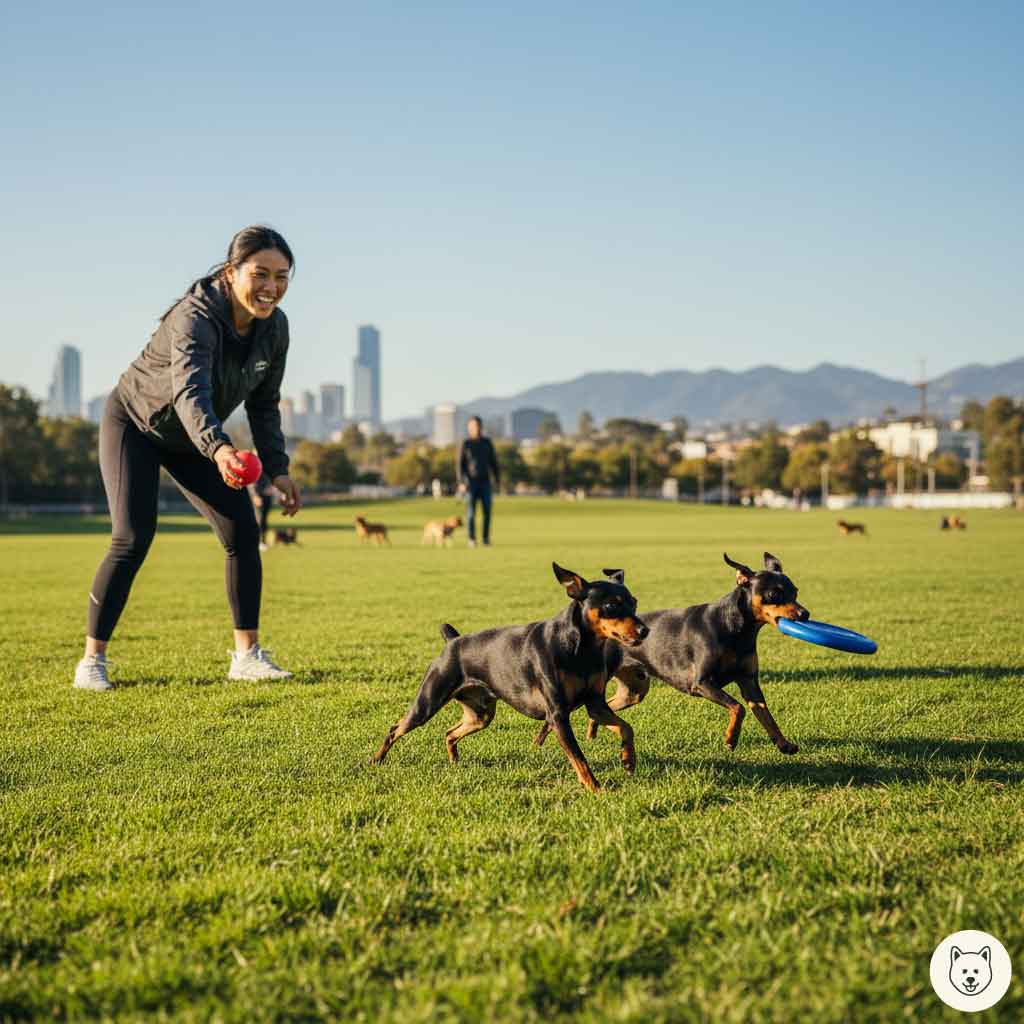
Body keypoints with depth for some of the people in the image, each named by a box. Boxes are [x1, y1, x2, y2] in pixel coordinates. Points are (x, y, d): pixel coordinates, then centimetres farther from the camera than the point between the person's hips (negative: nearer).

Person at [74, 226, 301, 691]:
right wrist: (218, 447, -72)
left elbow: (263, 404, 0)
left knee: (242, 530, -4)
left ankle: (247, 654, 5)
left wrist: (277, 469, -7)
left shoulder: (275, 327, -14)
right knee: (133, 538, -17)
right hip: (133, 423, -6)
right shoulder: (195, 317, -36)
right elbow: (190, 391, -54)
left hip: (191, 438, 6)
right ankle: (92, 661, -5)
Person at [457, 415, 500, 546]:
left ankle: (486, 539, 5)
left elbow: (493, 462, 10)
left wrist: (498, 479, 4)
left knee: (487, 511, -5)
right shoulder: (465, 444, -3)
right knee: (471, 512, -6)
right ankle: (472, 539, 1)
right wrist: (461, 483, -14)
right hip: (471, 482, -2)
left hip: (485, 482, 2)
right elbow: (460, 464, -4)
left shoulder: (487, 442, 6)